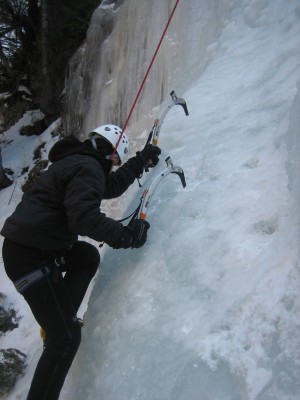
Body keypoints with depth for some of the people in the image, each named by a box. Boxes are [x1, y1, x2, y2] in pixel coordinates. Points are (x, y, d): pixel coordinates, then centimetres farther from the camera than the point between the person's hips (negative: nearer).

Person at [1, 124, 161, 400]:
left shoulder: (80, 162, 19)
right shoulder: (87, 167, -13)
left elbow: (111, 186, 29)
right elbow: (84, 217, -26)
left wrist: (142, 160, 29)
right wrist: (127, 235, -18)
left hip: (37, 246, 10)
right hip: (32, 256, -10)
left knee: (88, 257, 28)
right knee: (66, 338, -5)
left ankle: (59, 321, 24)